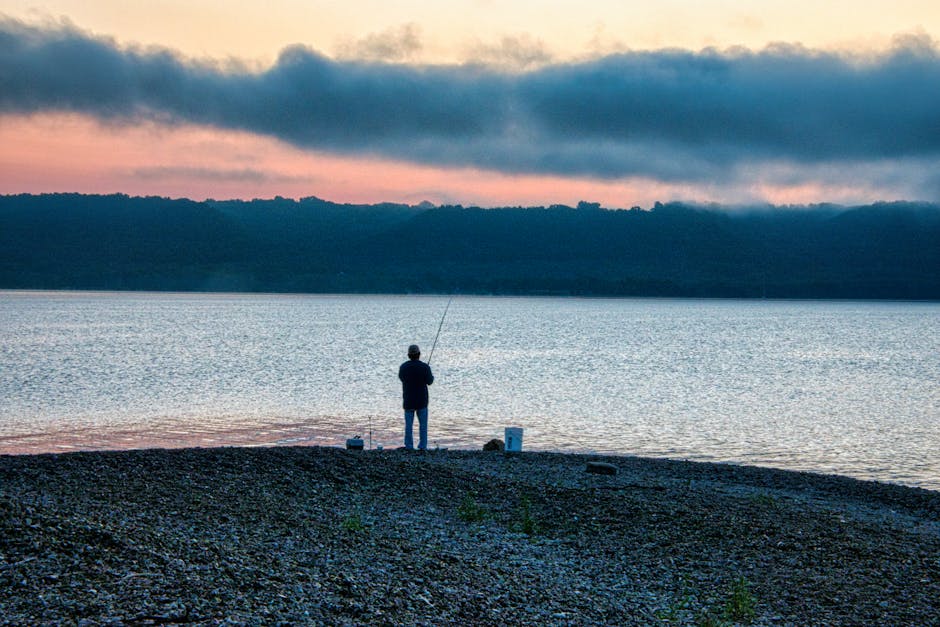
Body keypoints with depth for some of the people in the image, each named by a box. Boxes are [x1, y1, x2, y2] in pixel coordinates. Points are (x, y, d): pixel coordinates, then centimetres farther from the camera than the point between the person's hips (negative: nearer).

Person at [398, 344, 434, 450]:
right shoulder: (424, 367, -13)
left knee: (408, 424, 7)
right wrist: (432, 376, 19)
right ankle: (422, 446, 7)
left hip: (408, 400, 2)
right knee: (423, 423, 8)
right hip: (421, 400, -2)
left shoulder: (403, 367, -6)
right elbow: (429, 381, -3)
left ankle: (409, 446, 6)